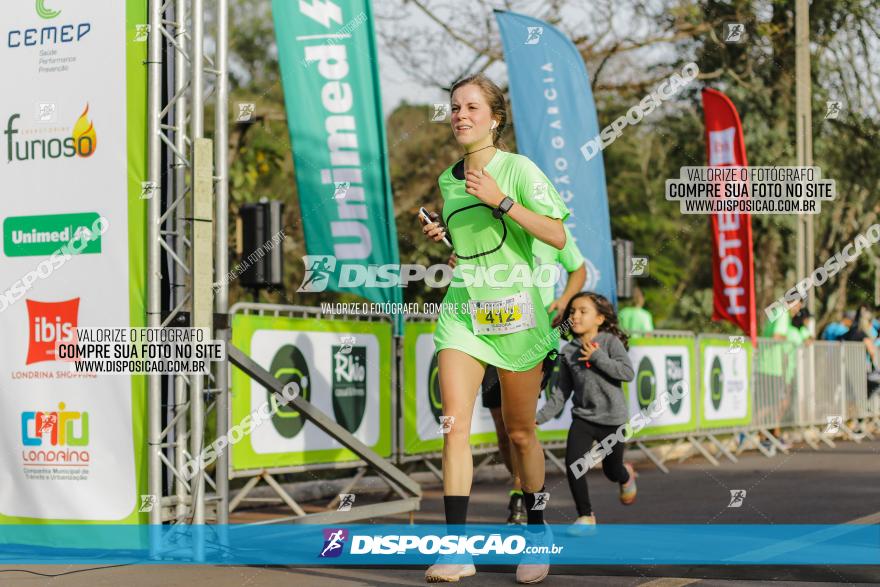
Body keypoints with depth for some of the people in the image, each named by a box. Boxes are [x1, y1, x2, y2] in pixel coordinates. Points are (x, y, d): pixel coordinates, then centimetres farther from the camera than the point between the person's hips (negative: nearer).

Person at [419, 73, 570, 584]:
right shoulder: (448, 180, 11)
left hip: (514, 310, -4)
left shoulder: (518, 169, -6)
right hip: (461, 307, 4)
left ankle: (537, 533, 27)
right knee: (455, 423, -12)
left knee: (520, 432, 6)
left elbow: (557, 236, -14)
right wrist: (440, 236, 5)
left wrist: (500, 200, -20)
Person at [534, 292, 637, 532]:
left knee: (611, 470, 12)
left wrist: (597, 357, -21)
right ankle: (585, 516, -1)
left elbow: (628, 372, -20)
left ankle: (626, 476, 51)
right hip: (582, 416, 3)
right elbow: (560, 391, 6)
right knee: (573, 463, -16)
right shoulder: (568, 352, 3)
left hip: (611, 418, -3)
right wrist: (541, 416, -4)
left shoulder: (610, 342, -7)